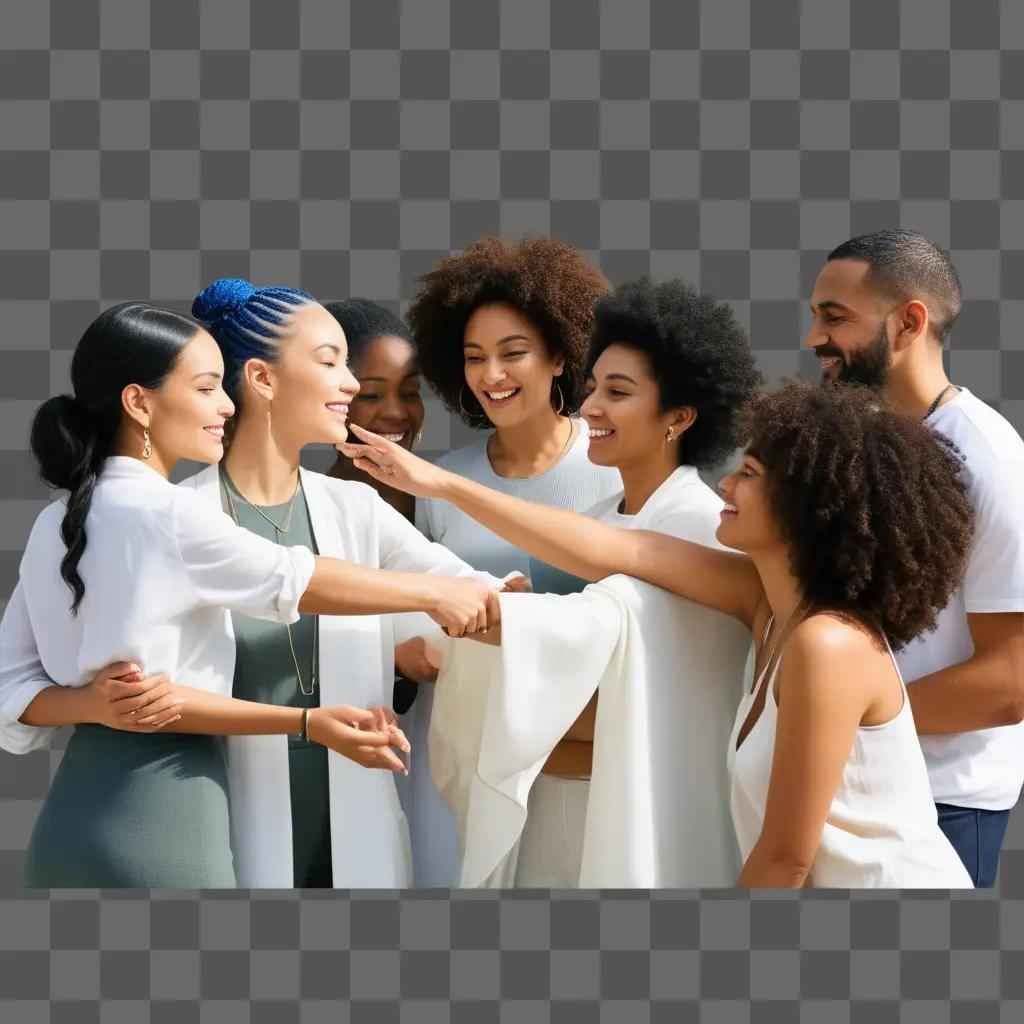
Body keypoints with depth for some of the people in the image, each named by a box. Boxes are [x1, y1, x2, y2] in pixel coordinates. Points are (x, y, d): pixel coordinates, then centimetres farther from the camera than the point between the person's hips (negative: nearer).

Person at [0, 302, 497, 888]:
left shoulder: (57, 524, 9)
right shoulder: (163, 512, -14)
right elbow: (296, 581, -6)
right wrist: (437, 593, 5)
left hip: (76, 814, 8)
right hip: (156, 817, -8)